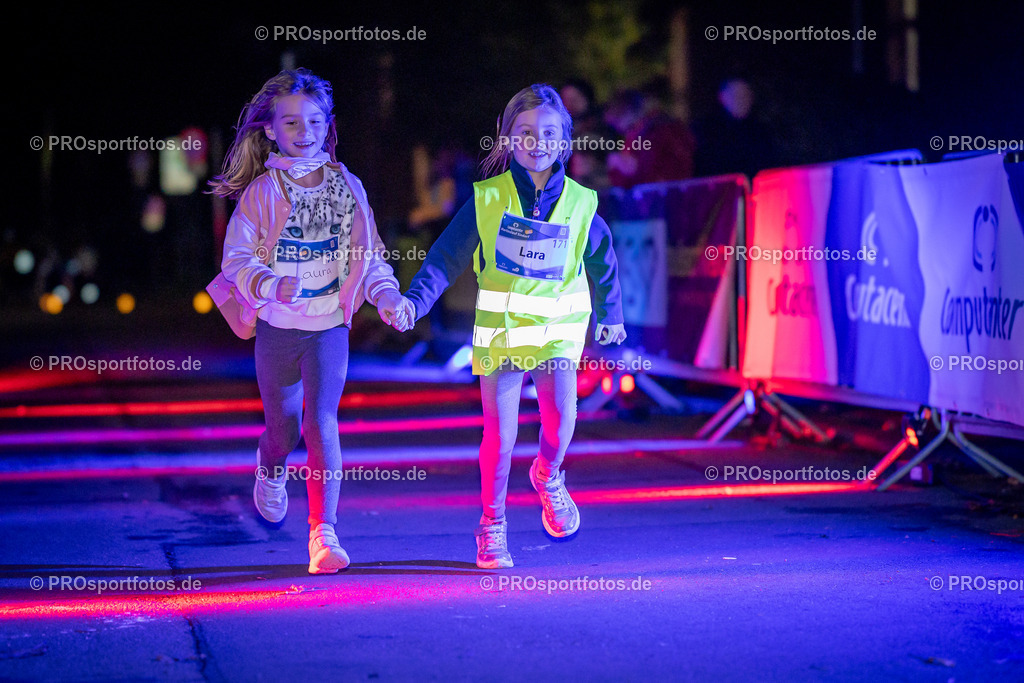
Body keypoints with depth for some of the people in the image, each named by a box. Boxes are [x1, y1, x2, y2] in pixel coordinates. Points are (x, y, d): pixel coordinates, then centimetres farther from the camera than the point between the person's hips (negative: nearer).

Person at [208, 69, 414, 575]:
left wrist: (386, 295, -11)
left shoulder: (347, 187, 2)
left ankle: (324, 533, -13)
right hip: (276, 327, 0)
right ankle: (270, 469, 50)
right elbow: (236, 259, -11)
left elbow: (367, 254, 6)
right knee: (283, 427, 12)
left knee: (322, 422, -14)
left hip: (329, 326, 0)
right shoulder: (260, 193, -5)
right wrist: (272, 285, -30)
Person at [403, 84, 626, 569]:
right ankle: (492, 526, 17)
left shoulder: (579, 204, 2)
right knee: (499, 436, -3)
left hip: (557, 328, 1)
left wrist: (609, 316, 26)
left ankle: (548, 476, 12)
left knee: (559, 414, -21)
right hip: (500, 327, 0)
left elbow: (603, 263, 17)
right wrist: (415, 300, -13)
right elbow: (446, 256, 0)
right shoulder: (488, 199, -2)